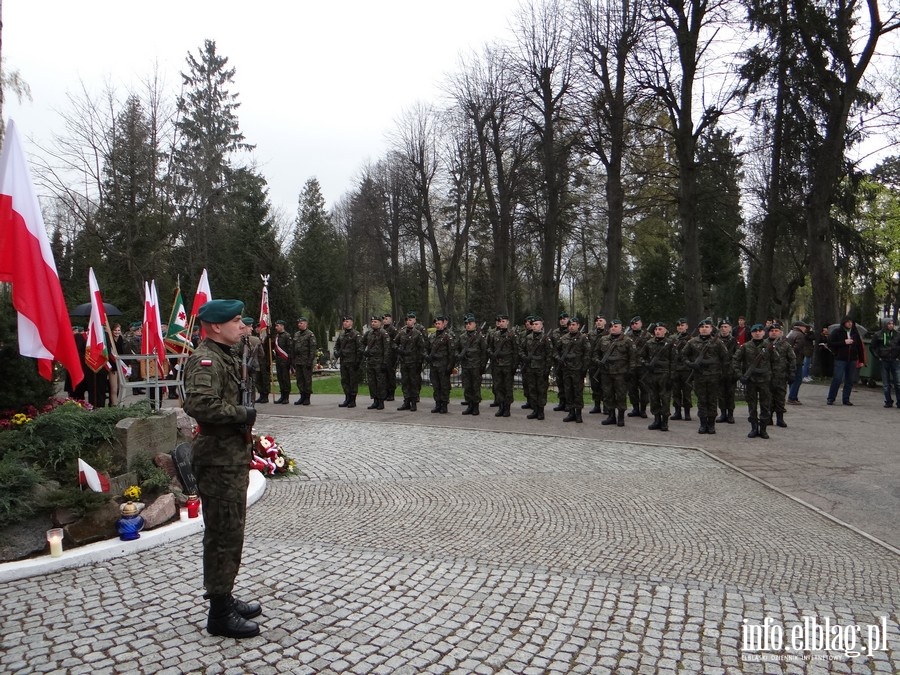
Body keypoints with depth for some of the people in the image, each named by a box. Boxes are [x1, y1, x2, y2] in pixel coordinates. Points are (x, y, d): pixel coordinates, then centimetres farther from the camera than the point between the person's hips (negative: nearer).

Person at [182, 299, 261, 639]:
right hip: (219, 460, -11)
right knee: (223, 534, -2)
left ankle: (225, 598, 34)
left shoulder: (225, 356, 15)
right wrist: (242, 413, -23)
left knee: (231, 531, 19)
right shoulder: (205, 360, -18)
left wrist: (244, 416, 9)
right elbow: (198, 404, -34)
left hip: (233, 455, 11)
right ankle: (220, 613, 11)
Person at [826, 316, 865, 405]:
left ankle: (846, 399, 13)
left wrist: (861, 360, 8)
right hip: (840, 359, -4)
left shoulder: (855, 332, 9)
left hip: (852, 360, 4)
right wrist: (844, 342, -14)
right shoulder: (837, 331, -2)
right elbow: (830, 343, -7)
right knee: (837, 379, -8)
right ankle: (831, 399, -1)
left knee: (850, 380, 6)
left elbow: (860, 347, 11)